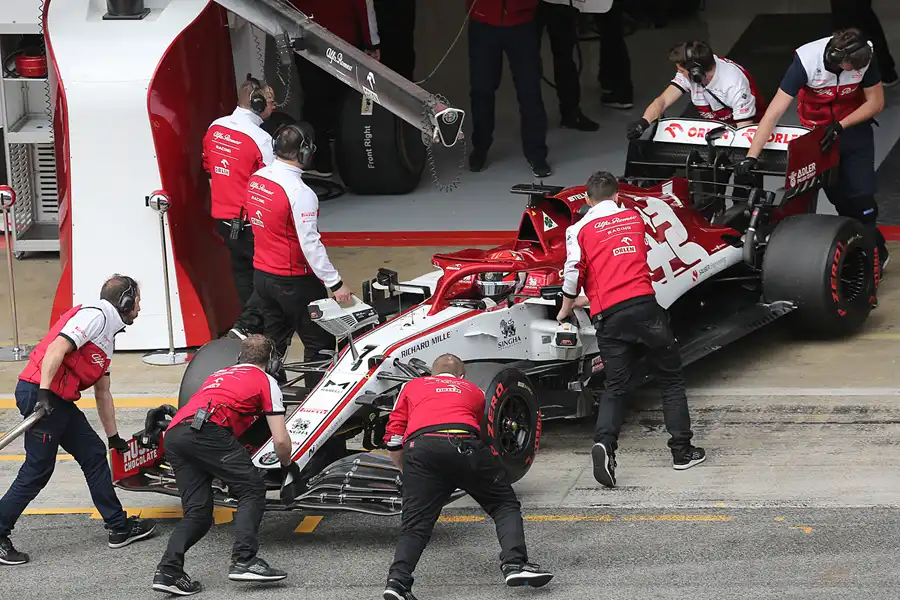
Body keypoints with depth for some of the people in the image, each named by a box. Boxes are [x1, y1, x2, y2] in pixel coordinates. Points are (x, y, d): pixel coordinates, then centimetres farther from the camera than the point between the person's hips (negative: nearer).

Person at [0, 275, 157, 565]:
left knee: (94, 453, 12)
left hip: (60, 400, 10)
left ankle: (120, 527, 20)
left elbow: (102, 392, 30)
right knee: (37, 470, -6)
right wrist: (44, 393, -28)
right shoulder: (95, 316, -8)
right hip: (39, 393, -10)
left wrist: (113, 436, 35)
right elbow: (57, 347, -22)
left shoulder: (108, 335, 23)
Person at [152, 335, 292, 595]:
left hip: (172, 435, 7)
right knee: (252, 490, 2)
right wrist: (287, 465, 33)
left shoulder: (220, 374, 37)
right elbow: (281, 440, 13)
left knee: (197, 512, 10)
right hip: (207, 428, -6)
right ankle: (244, 560, -12)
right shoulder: (266, 381, 18)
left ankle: (168, 571, -6)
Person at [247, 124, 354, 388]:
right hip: (294, 281, -8)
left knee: (274, 340, 20)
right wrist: (336, 284, -20)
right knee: (319, 342, 5)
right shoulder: (300, 193, -24)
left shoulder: (256, 179, 0)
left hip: (262, 274, 8)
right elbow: (310, 244, -25)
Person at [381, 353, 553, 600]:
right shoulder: (474, 391, 35)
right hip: (464, 442, 0)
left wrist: (407, 475, 38)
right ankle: (514, 564, -5)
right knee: (505, 505, 14)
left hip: (419, 447, 0)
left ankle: (398, 580, -17)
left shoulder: (412, 387, 32)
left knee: (415, 524, 4)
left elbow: (393, 442, 24)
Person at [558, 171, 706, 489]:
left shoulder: (579, 230, 7)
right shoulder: (634, 218, 18)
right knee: (671, 379, 13)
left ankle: (605, 443, -20)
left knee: (615, 386, 4)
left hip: (609, 317, -1)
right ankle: (682, 449, 12)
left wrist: (566, 310, 15)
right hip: (644, 304, 1)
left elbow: (573, 273, -4)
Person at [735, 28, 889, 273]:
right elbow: (773, 113, -31)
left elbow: (876, 102, -9)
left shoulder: (864, 58, -24)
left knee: (861, 195, -8)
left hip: (854, 127, 1)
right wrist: (751, 157, -36)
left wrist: (840, 126, -21)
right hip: (816, 131, -1)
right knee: (838, 196, -1)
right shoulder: (806, 60, -31)